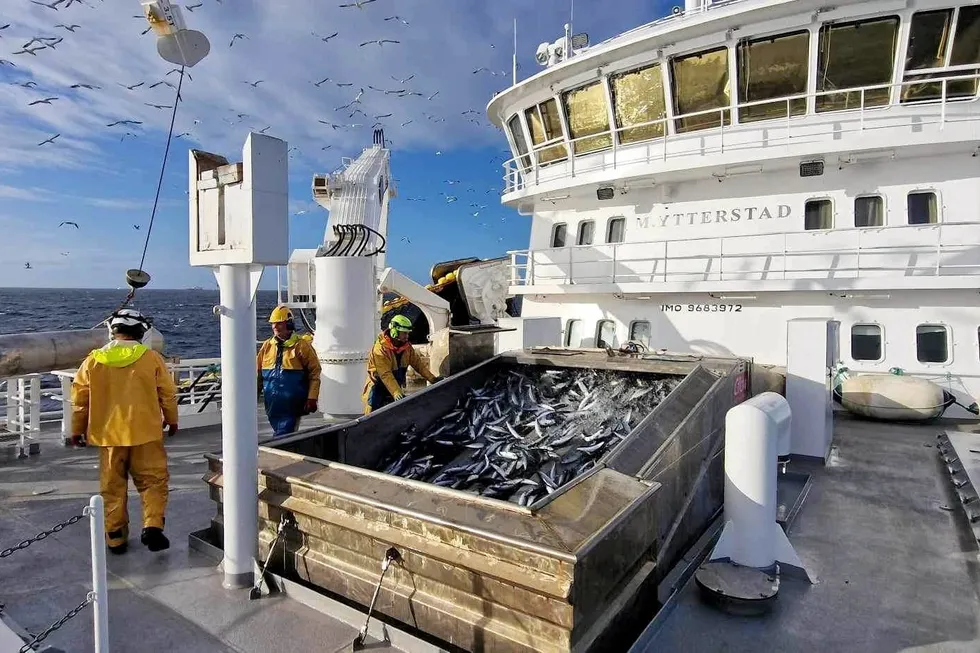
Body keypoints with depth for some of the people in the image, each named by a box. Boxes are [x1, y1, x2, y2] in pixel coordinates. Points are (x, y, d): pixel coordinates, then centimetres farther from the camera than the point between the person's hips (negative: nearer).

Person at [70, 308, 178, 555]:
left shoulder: (93, 361, 0)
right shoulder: (151, 358, -5)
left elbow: (80, 398, 5)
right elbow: (167, 393, 0)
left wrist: (77, 429, 18)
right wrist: (171, 420, 15)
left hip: (108, 434, 2)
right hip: (145, 433, -2)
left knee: (113, 487, 13)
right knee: (154, 481, 9)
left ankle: (115, 538, 19)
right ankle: (152, 526, -4)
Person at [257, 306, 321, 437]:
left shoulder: (301, 345, -6)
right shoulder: (267, 346, 8)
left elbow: (315, 372, -6)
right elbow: (258, 373, 14)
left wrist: (312, 398, -11)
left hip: (292, 405, -5)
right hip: (272, 405, 5)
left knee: (282, 437, -9)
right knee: (281, 433, 15)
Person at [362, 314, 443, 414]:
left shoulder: (407, 346, -4)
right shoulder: (380, 348, -24)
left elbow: (417, 363, -1)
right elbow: (386, 375, -31)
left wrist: (433, 379, -12)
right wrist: (396, 393, -40)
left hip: (396, 386, 6)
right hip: (378, 387, -6)